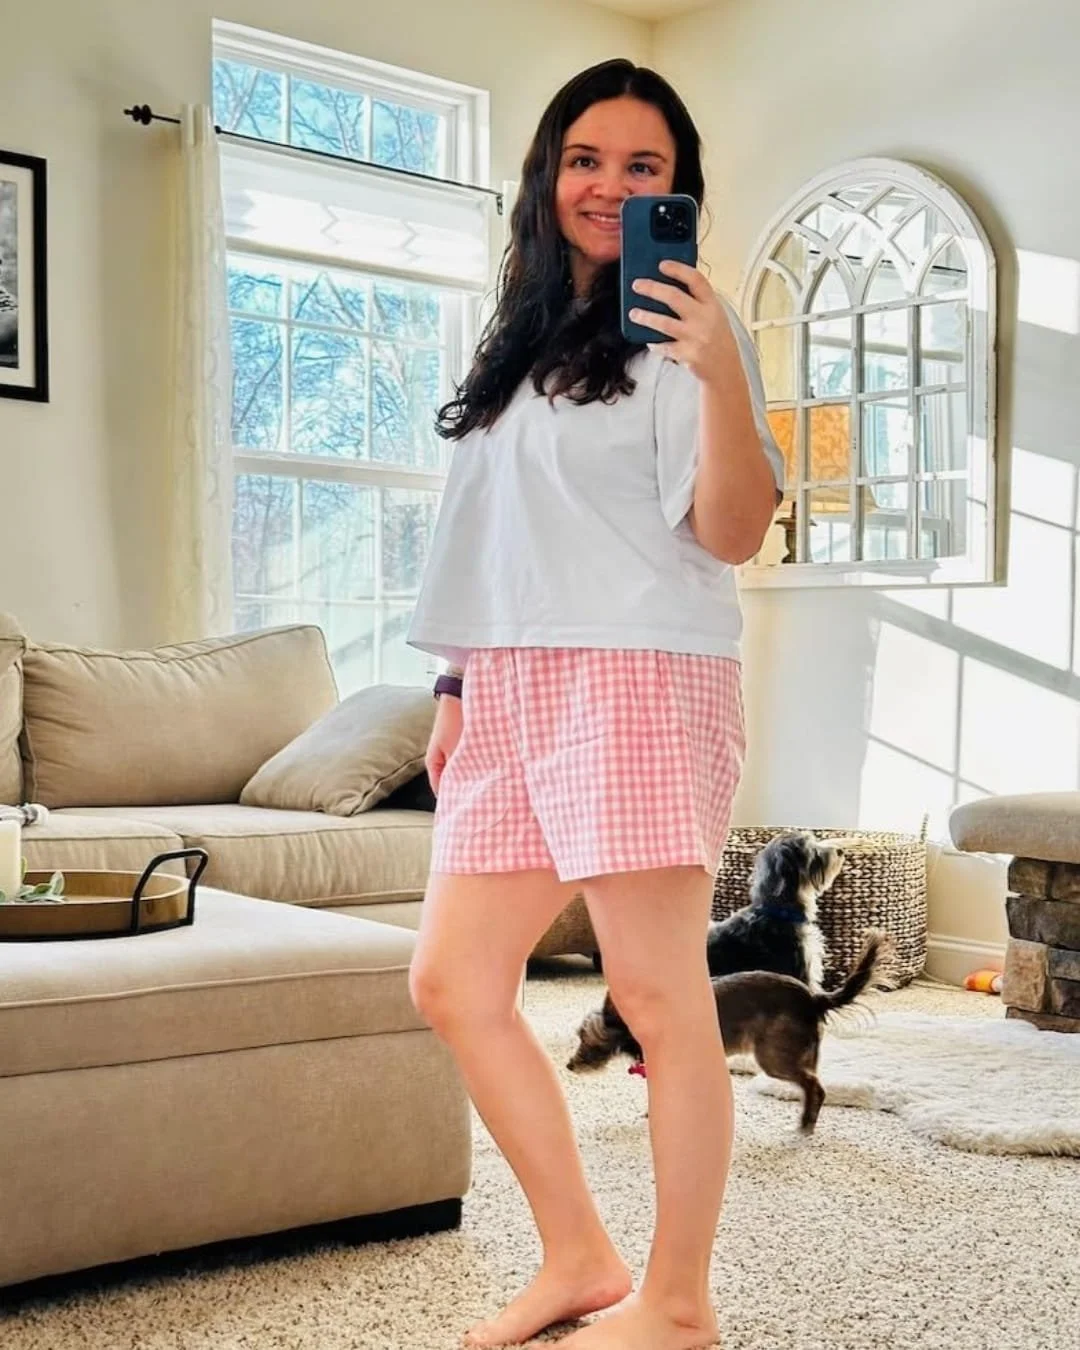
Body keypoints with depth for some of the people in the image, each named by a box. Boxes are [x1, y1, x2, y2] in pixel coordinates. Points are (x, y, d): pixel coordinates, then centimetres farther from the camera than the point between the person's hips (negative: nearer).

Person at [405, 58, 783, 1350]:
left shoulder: (681, 332, -1)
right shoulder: (520, 342, 19)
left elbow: (732, 533, -12)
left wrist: (723, 375, -26)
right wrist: (458, 683, 19)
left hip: (640, 681, -8)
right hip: (512, 697, 8)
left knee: (659, 996, -6)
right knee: (452, 984, 7)